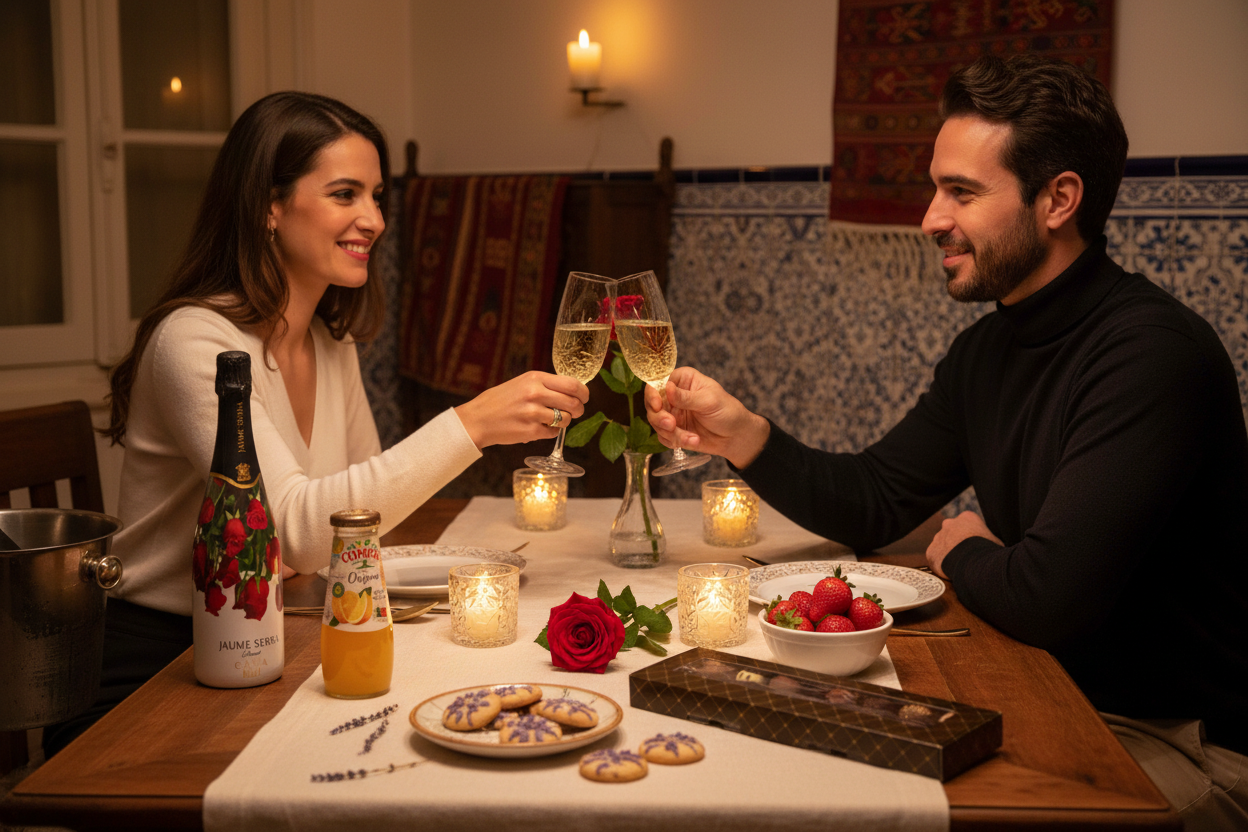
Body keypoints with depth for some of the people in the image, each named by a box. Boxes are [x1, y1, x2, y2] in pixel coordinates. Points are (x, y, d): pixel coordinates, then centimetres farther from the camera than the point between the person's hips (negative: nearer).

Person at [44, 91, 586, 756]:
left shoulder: (333, 342, 8)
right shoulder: (194, 339, -20)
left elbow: (360, 510, 12)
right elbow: (295, 528, -32)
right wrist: (469, 424, -35)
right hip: (144, 672, -7)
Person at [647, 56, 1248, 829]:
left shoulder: (1154, 352, -26)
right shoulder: (985, 350, 5)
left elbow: (1048, 595, -32)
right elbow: (873, 504, 8)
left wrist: (963, 553, -9)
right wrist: (742, 436, -8)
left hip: (1184, 738, -7)